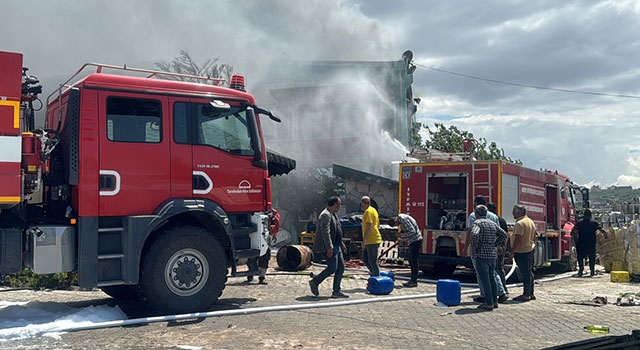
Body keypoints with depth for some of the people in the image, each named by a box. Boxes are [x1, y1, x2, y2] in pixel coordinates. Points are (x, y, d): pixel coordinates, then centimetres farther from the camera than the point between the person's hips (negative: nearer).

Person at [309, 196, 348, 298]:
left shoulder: (333, 214, 18)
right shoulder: (325, 215, -16)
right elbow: (325, 232, -24)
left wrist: (341, 243, 28)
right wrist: (329, 248, -28)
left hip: (336, 246, 10)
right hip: (328, 247, -10)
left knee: (341, 268, 5)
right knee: (332, 268, -11)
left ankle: (336, 291, 8)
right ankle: (315, 282, 6)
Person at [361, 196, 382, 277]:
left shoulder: (369, 211, -14)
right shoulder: (373, 210, 18)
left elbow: (369, 226, -22)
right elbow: (378, 224, 24)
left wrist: (364, 239, -22)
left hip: (372, 241, -11)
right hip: (370, 241, 11)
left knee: (372, 261, -5)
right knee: (365, 259, 17)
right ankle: (374, 273, 22)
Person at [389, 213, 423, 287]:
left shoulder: (403, 219, -16)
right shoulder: (401, 219, 15)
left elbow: (412, 231, -21)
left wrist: (401, 235, -13)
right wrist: (400, 238, 9)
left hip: (415, 241, -10)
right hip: (413, 242, 10)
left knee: (413, 260, -8)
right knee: (411, 260, 13)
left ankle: (414, 281, -6)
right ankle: (413, 280, 18)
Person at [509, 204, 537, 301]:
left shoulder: (520, 223, -20)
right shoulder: (530, 221, 12)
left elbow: (517, 240, -23)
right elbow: (534, 237, 19)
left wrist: (512, 253, -19)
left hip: (521, 252, -10)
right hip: (530, 250, 10)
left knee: (525, 273, -5)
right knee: (529, 272, 15)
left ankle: (526, 295, -1)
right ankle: (531, 294, 21)